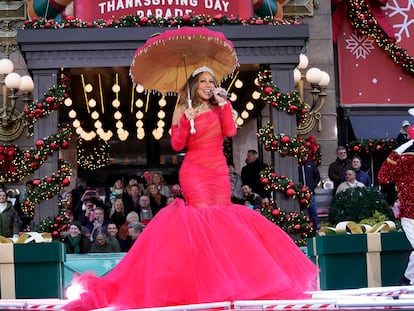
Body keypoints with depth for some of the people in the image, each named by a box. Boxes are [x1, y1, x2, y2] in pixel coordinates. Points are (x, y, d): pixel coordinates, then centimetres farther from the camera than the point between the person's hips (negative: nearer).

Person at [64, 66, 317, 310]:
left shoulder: (220, 108, 13)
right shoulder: (183, 110, 5)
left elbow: (230, 131, -5)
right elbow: (177, 145, -3)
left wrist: (223, 104, -5)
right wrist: (186, 121, -16)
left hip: (220, 172, 4)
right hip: (194, 172, -3)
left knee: (222, 217, -3)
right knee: (206, 216, -19)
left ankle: (224, 278, 4)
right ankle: (209, 277, -16)